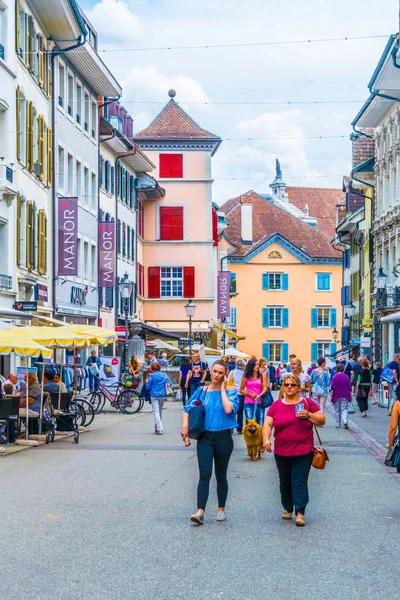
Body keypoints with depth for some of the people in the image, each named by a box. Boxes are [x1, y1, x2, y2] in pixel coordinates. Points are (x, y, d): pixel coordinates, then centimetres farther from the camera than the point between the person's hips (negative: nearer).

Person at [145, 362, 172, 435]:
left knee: (156, 412, -4)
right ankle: (157, 427, 26)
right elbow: (170, 384, 7)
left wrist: (147, 382, 13)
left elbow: (148, 387, -7)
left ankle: (159, 429, -15)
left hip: (154, 396, -4)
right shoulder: (164, 375, 2)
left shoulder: (152, 376, -9)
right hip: (163, 395, 4)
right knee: (160, 411, 18)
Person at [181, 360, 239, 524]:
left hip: (223, 437, -1)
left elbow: (229, 409, -21)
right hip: (205, 437, 1)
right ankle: (200, 512, -15)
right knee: (204, 474, -10)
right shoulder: (202, 391, 4)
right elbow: (187, 409, 9)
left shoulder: (230, 392, -2)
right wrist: (185, 426, -8)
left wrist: (222, 389, -13)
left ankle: (221, 510, 25)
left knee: (221, 476, 11)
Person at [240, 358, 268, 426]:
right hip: (248, 404, -1)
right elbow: (241, 390, 11)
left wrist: (259, 395, -22)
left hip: (260, 403, 1)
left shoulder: (262, 375, 4)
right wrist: (250, 394, -6)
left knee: (260, 425, 2)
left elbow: (265, 388, -3)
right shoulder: (246, 377, 4)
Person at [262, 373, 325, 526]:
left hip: (303, 452, -2)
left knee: (300, 482, -6)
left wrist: (309, 415, -17)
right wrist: (266, 439, -15)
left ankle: (300, 512, -6)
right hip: (282, 452, 2)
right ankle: (287, 508, 28)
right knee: (285, 481, 13)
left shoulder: (308, 403, 0)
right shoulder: (276, 405, 4)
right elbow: (268, 424, 2)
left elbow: (322, 421, 0)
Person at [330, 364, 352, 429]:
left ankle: (338, 424, 12)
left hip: (337, 396, -1)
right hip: (345, 396, 1)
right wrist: (350, 395, 12)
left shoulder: (335, 376, -5)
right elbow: (349, 387, 3)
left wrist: (331, 395, -3)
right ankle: (345, 421, -22)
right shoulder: (346, 376, 1)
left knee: (337, 410, 9)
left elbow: (332, 387, -8)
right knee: (344, 409, 1)